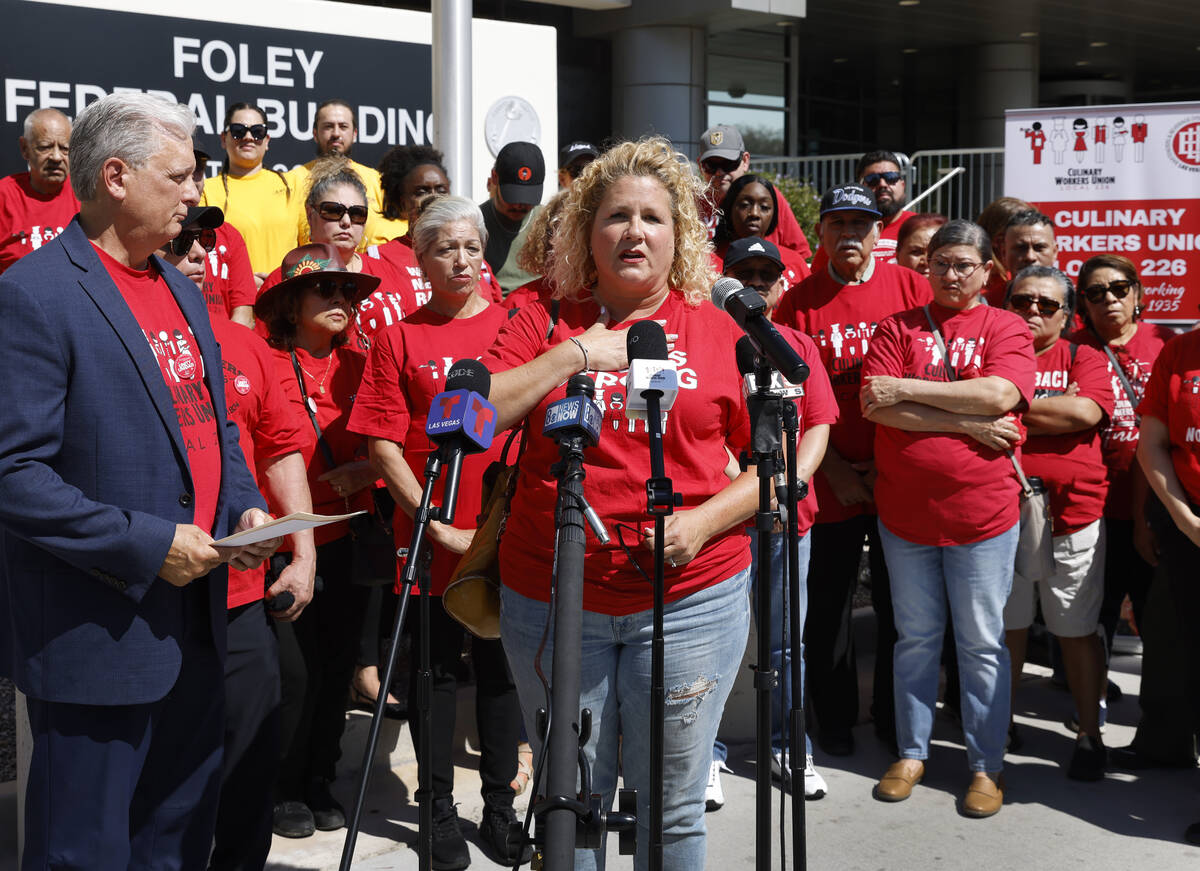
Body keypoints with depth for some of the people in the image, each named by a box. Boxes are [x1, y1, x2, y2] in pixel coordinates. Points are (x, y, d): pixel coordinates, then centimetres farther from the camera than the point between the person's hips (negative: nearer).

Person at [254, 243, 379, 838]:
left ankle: (319, 781, 28)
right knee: (296, 670, -4)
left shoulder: (359, 366, 6)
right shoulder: (265, 362, -9)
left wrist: (367, 470, -8)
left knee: (337, 663, 11)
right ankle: (283, 789, 17)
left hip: (348, 538, 5)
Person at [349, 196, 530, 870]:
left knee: (501, 666, 10)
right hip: (429, 535, -1)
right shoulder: (400, 339, -1)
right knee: (436, 669, 8)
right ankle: (441, 809, 20)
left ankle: (501, 807, 22)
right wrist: (438, 526, -12)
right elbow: (384, 443, -5)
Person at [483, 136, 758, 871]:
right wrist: (573, 355, -10)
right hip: (553, 601, 1)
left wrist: (705, 520, -11)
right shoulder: (546, 324, 5)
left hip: (691, 598, -1)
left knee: (673, 804, 8)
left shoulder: (721, 332, 3)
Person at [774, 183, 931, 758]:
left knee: (900, 604, 10)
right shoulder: (799, 302, 1)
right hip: (830, 482, 0)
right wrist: (836, 470, -8)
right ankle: (834, 721, 25)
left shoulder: (910, 287, 2)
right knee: (828, 607, 9)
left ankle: (897, 722, 27)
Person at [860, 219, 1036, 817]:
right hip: (904, 513, 2)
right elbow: (878, 407, -10)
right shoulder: (897, 328, 4)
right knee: (916, 638, 12)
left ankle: (986, 765, 16)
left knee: (982, 644, 6)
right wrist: (969, 424, -15)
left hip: (982, 514, -1)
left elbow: (1000, 394, -17)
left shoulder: (1005, 328, 2)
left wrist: (906, 389, -14)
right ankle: (912, 751, 25)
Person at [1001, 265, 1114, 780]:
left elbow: (1087, 411, -13)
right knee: (1007, 627, 9)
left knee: (1077, 632, 8)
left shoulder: (1085, 359, 5)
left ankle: (1089, 735, 19)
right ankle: (999, 726, 23)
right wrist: (1050, 409, -14)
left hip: (1073, 517, 0)